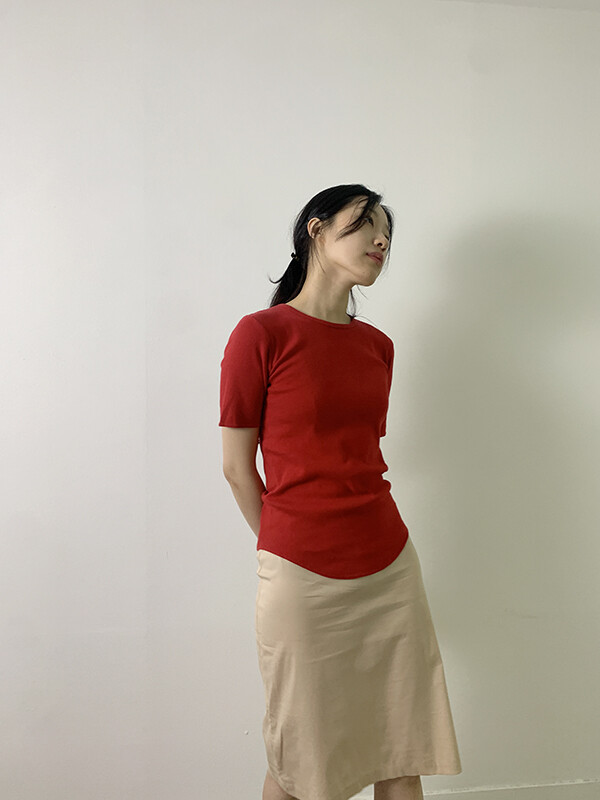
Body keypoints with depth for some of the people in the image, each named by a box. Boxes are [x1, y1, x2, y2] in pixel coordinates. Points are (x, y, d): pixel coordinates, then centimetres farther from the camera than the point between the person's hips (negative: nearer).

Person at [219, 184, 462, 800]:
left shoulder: (378, 346, 8)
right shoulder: (261, 333, -9)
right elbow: (236, 466, -4)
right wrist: (289, 546, 5)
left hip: (390, 566, 5)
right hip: (302, 580, -5)